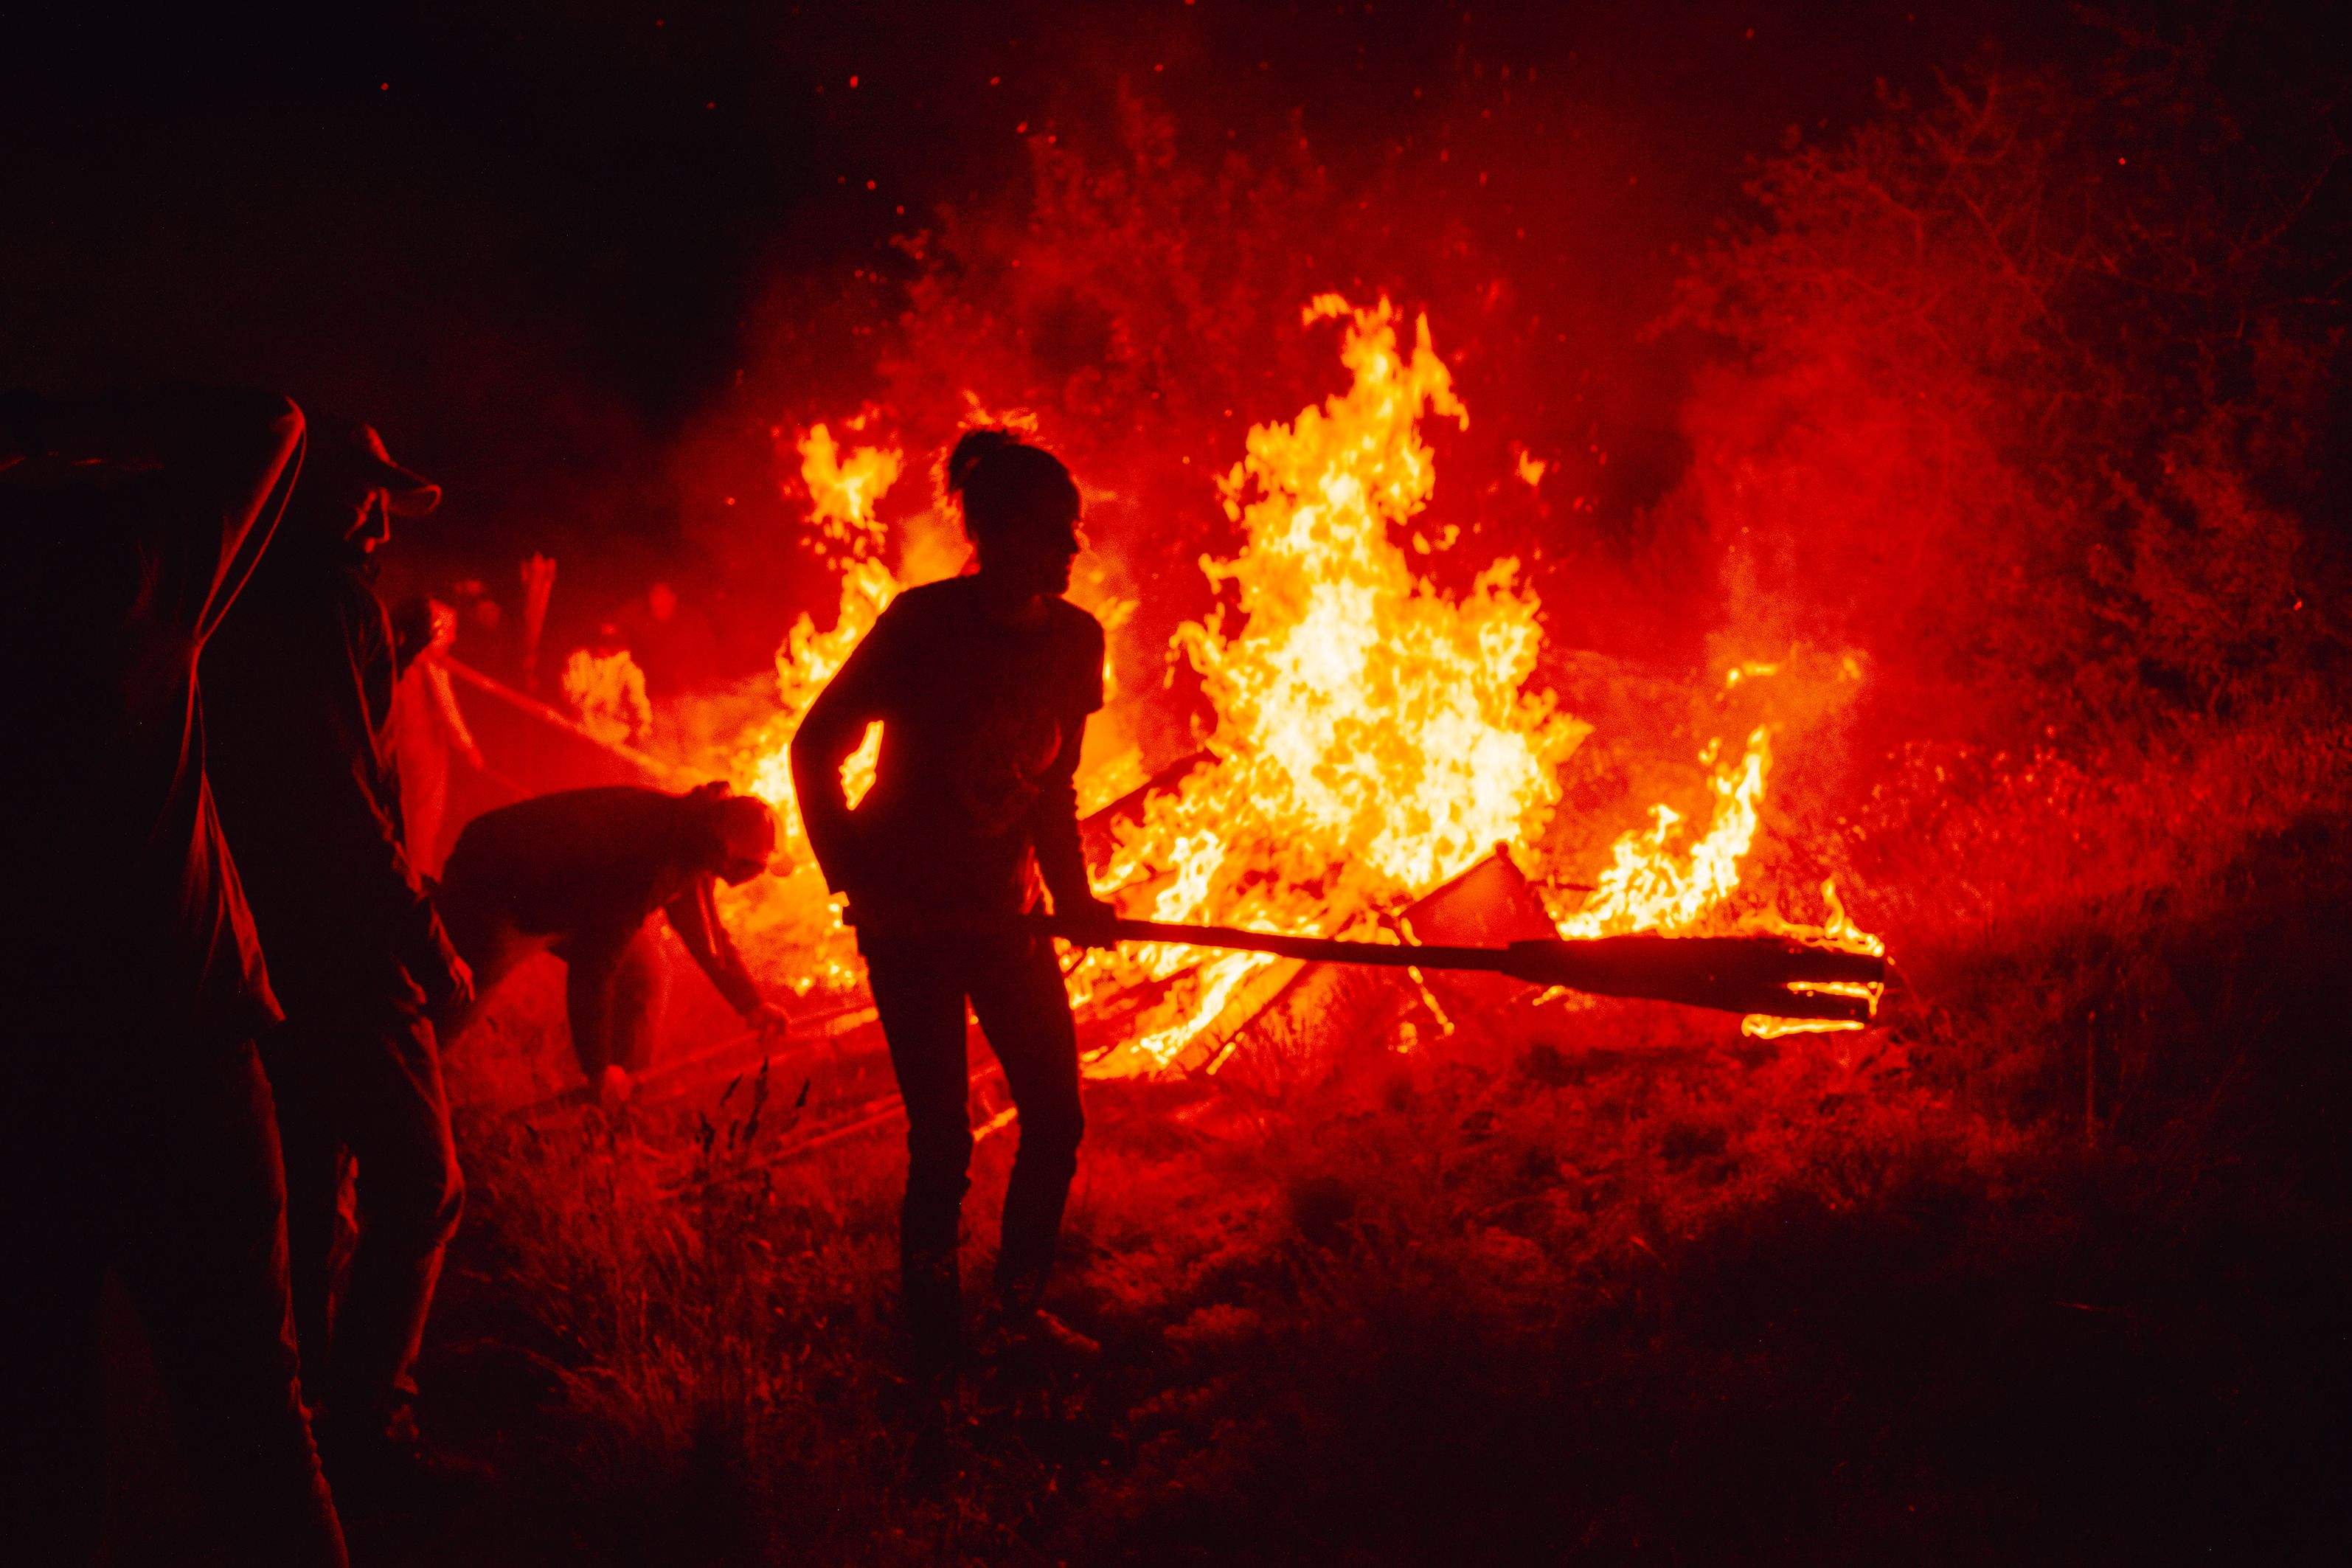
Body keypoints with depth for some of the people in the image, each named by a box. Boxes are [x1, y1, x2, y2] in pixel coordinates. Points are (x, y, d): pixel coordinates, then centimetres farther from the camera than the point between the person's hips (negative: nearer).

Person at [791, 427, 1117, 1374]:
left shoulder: (1075, 639, 1)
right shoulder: (924, 624, -16)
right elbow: (816, 748, -9)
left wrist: (1073, 895, 0)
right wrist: (853, 876, -11)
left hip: (1003, 913, 5)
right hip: (908, 916, -5)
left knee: (1056, 1116, 3)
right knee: (941, 1137, -5)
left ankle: (1022, 1302, 23)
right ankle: (933, 1334, 11)